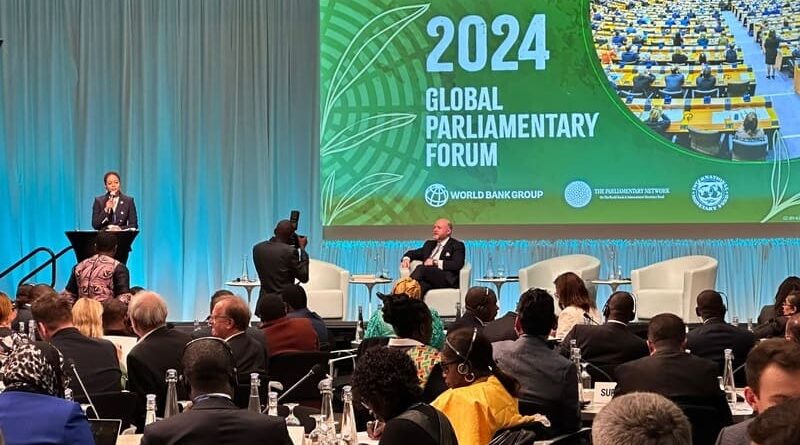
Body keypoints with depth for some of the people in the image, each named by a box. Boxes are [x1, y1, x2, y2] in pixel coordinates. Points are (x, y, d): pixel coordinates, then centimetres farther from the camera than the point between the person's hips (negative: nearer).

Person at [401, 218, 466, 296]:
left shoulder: (457, 245, 11)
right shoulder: (430, 244, 32)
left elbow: (457, 264, -6)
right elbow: (412, 253, 35)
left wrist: (436, 262, -14)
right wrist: (406, 259, 10)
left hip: (447, 280, -5)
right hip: (428, 279, 5)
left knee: (421, 268, -31)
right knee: (422, 285, -34)